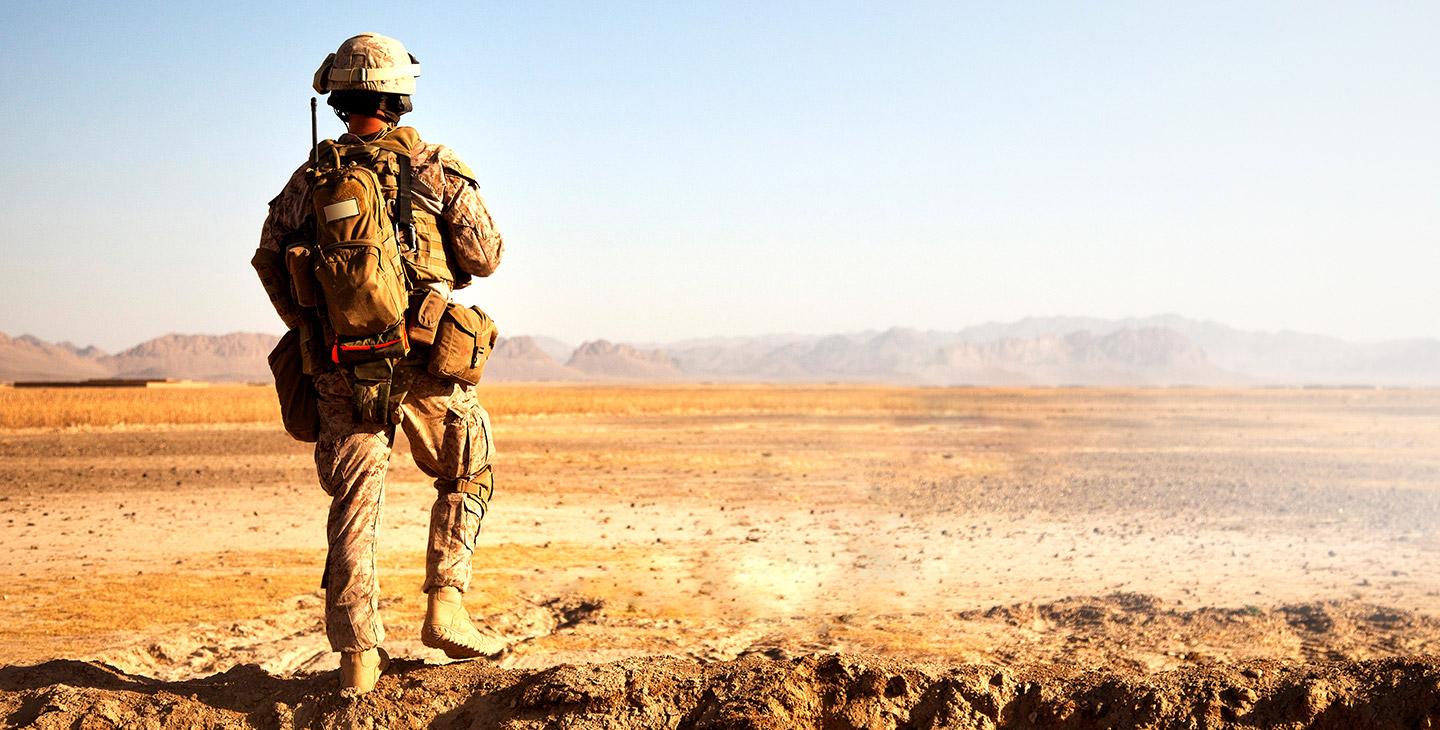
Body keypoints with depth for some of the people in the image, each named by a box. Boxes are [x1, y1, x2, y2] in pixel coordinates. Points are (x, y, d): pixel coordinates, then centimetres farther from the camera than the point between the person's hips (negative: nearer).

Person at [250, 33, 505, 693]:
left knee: (353, 506, 7)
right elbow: (486, 256, 0)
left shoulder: (311, 176, 5)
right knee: (467, 476, 19)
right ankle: (445, 606, 8)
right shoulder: (436, 168, -2)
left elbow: (270, 259, 9)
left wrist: (309, 331, 22)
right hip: (426, 361, -2)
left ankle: (358, 656, 5)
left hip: (341, 366, 2)